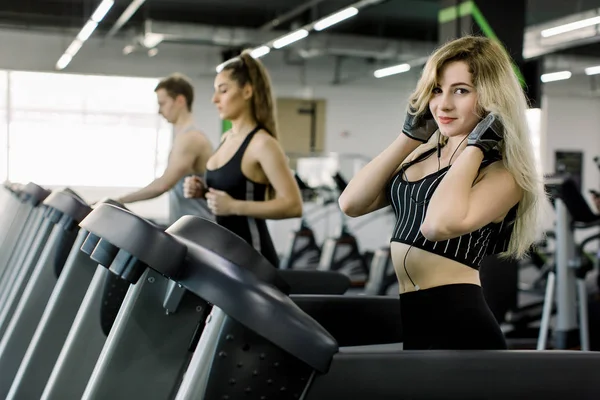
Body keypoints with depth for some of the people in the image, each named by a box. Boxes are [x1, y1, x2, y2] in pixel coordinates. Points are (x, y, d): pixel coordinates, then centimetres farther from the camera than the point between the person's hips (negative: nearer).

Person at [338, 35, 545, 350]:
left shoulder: (502, 172, -8)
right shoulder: (422, 153, 11)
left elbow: (439, 224, -26)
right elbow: (351, 204, 1)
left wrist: (475, 146, -15)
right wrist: (410, 135, 5)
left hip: (454, 323, -6)